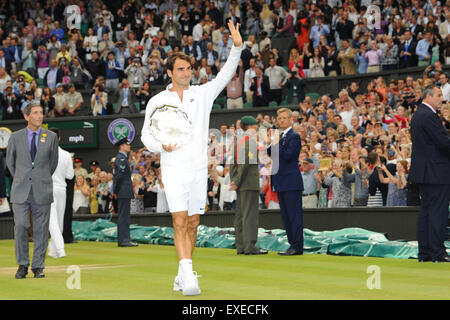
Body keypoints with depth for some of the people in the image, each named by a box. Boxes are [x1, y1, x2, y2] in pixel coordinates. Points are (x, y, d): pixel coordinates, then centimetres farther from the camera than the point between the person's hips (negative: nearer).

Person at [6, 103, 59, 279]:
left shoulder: (51, 137, 5)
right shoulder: (15, 137, 4)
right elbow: (10, 161, 18)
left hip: (42, 191, 0)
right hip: (21, 191, 0)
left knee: (41, 230, 1)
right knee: (20, 227, -7)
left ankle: (38, 267, 9)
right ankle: (23, 265, 6)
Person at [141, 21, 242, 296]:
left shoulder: (203, 93, 6)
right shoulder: (157, 102, 3)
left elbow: (225, 75, -4)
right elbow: (146, 134, 8)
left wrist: (237, 47, -18)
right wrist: (161, 146, -14)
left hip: (199, 169, 3)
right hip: (174, 170, -3)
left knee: (193, 224, 6)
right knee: (180, 222, -14)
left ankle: (182, 277, 17)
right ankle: (188, 276, -21)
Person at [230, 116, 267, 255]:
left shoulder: (238, 140, 15)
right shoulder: (251, 140, -12)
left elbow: (233, 161, 14)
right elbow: (246, 162, -18)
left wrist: (233, 180, 11)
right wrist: (237, 182, -15)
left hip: (241, 183, 9)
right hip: (250, 182, -9)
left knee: (240, 215, 8)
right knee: (250, 214, -9)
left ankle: (241, 246, 9)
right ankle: (250, 246, -12)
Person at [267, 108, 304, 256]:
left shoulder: (294, 136, -9)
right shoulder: (280, 136, 18)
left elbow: (288, 156, -19)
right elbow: (272, 155, 18)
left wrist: (276, 143, -17)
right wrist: (269, 144, 3)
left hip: (291, 181, -9)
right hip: (281, 182, 9)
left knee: (294, 214, -8)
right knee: (286, 215, 10)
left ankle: (297, 246, -8)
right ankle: (293, 244, 15)